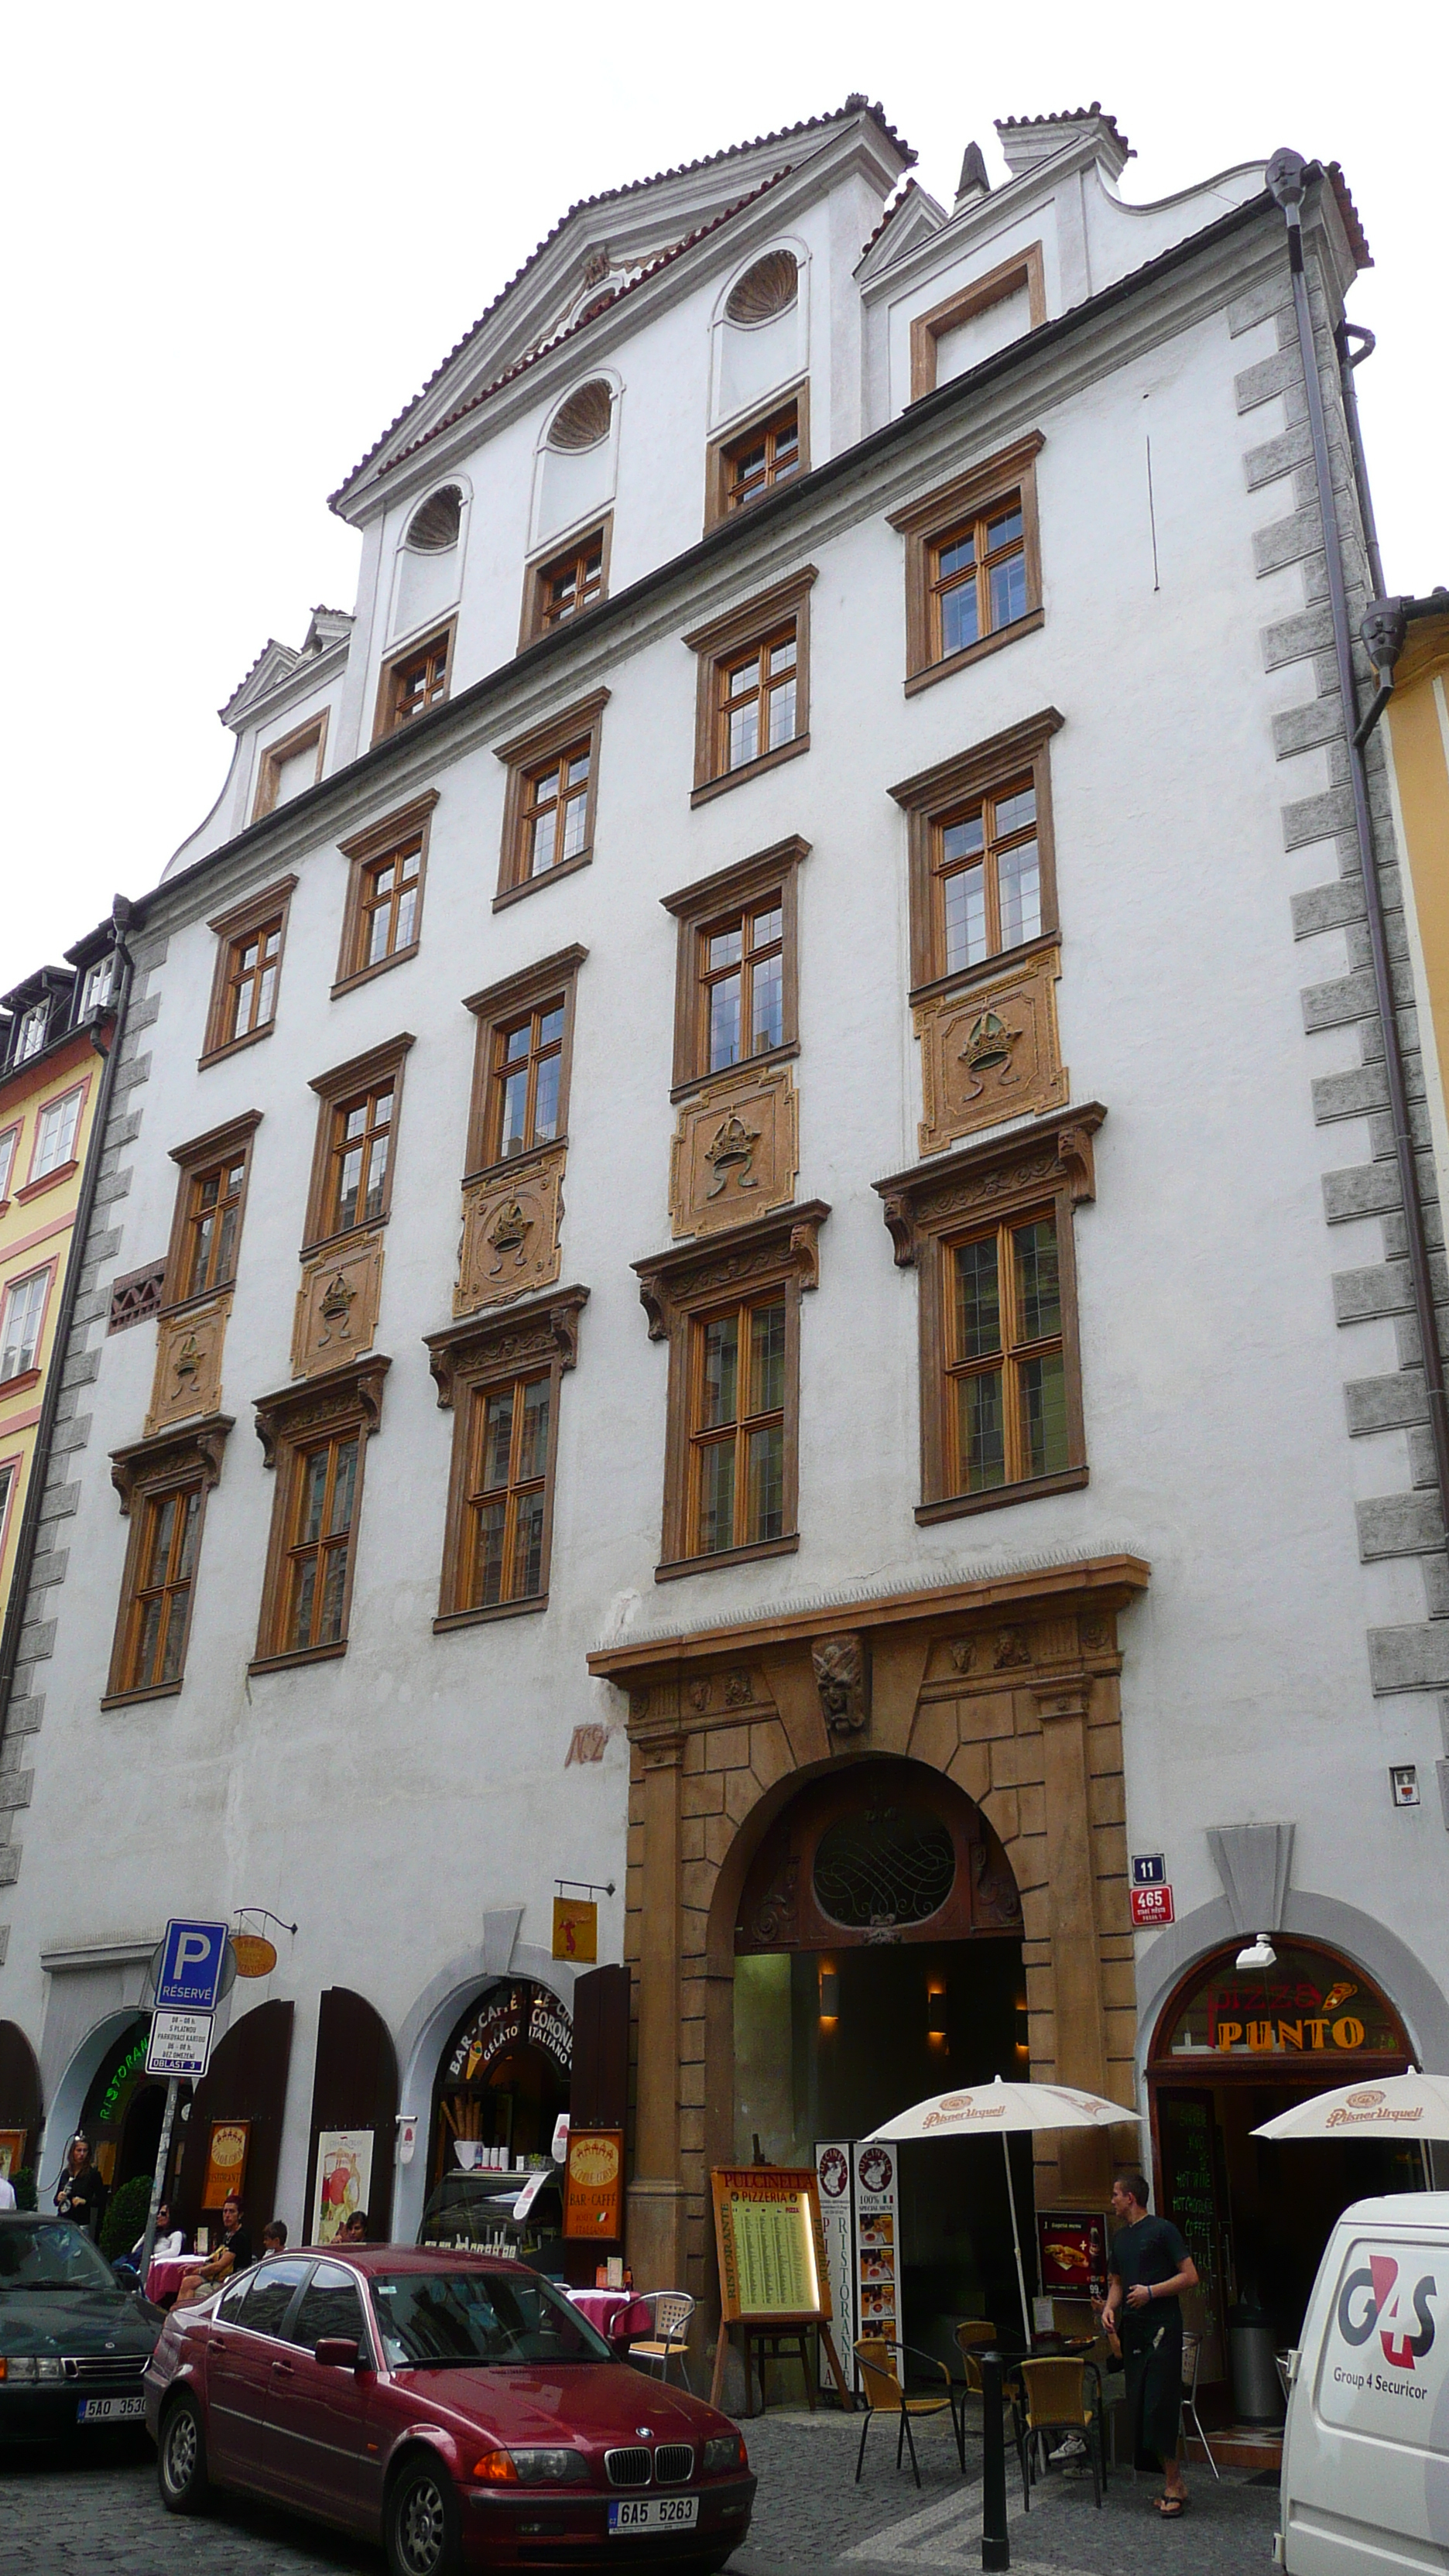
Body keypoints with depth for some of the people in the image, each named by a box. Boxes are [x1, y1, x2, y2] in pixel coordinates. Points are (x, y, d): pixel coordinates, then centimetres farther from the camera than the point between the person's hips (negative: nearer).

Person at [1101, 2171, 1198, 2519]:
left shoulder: (1162, 2230, -6)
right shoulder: (1120, 2238, 17)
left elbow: (1190, 2277, -9)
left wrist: (1151, 2292, -15)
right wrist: (1109, 2306, 6)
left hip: (1162, 2328, -7)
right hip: (1132, 2330, 7)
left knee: (1159, 2406, -12)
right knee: (1139, 2408, 5)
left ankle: (1173, 2483, -3)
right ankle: (1174, 2482, 13)